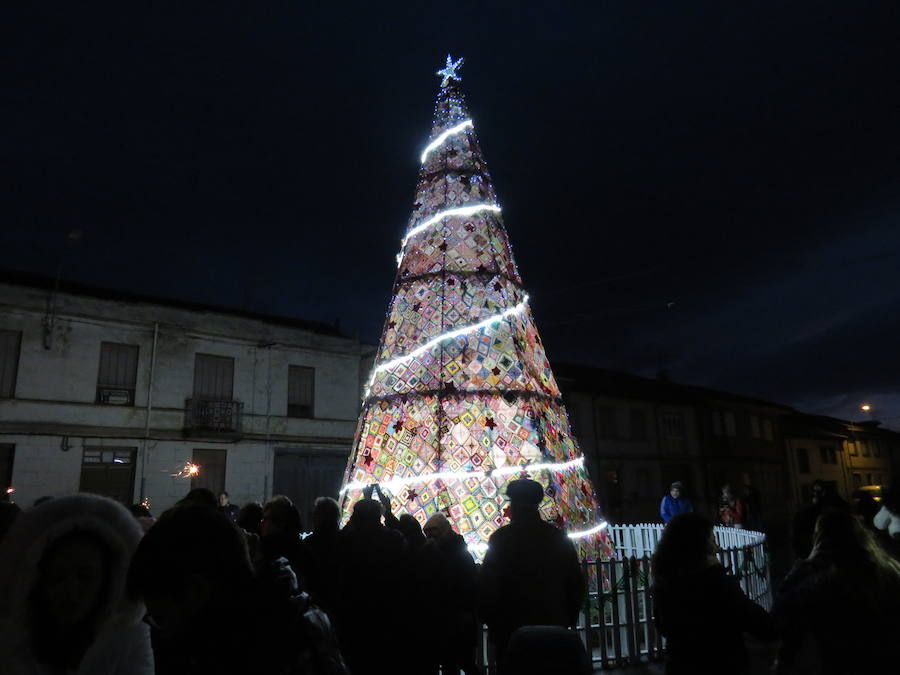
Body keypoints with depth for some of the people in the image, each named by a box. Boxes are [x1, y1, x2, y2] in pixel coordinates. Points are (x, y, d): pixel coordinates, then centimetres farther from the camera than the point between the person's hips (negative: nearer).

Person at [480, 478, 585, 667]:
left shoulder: (501, 538, -11)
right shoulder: (560, 537, 2)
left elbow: (487, 588, -10)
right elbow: (577, 585, 7)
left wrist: (492, 623, 2)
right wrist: (568, 621, 15)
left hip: (512, 630, -3)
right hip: (555, 626, 4)